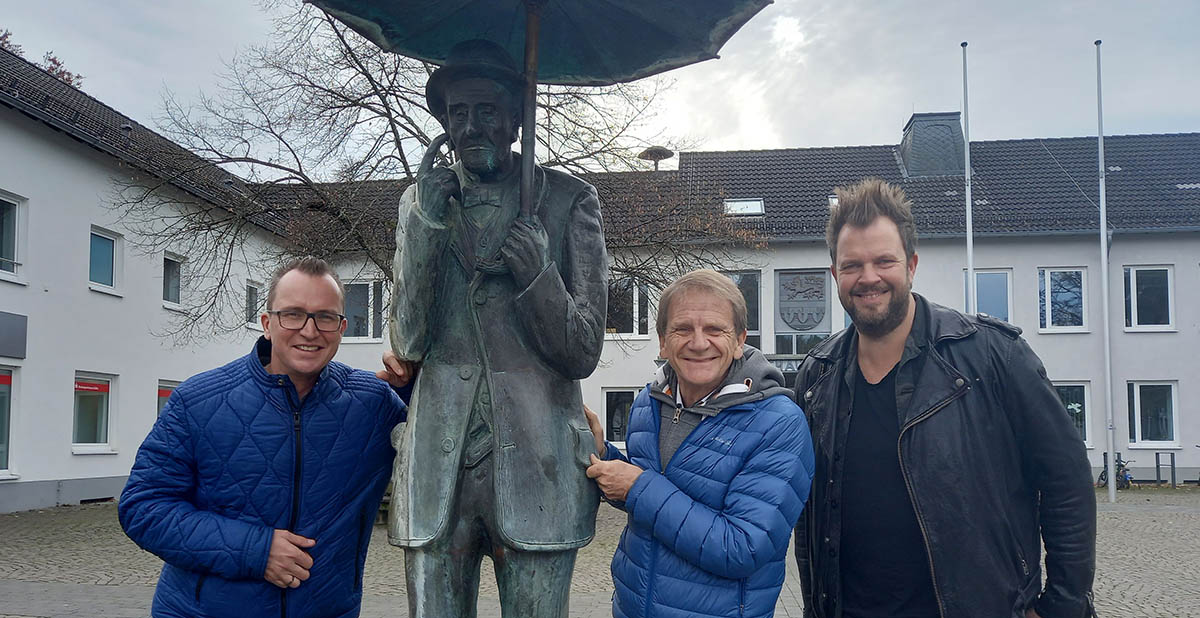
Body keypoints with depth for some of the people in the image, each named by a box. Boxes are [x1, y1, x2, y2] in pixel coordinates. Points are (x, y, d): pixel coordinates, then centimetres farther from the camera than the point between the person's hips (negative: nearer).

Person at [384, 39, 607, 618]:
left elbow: (582, 354, 2)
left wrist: (539, 276, -16)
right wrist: (426, 224, -8)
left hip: (536, 463, -2)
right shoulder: (420, 200, 10)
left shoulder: (569, 200, 2)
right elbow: (408, 343, 2)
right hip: (438, 462, 2)